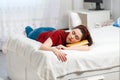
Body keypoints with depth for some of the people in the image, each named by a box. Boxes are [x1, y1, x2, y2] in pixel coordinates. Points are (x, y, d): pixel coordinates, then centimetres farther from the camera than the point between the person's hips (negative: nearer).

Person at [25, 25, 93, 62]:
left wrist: (66, 48, -60)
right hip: (39, 33, -2)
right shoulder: (58, 34, -48)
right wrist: (55, 49, -80)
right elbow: (42, 47, -61)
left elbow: (87, 48, -52)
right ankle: (28, 28, 62)